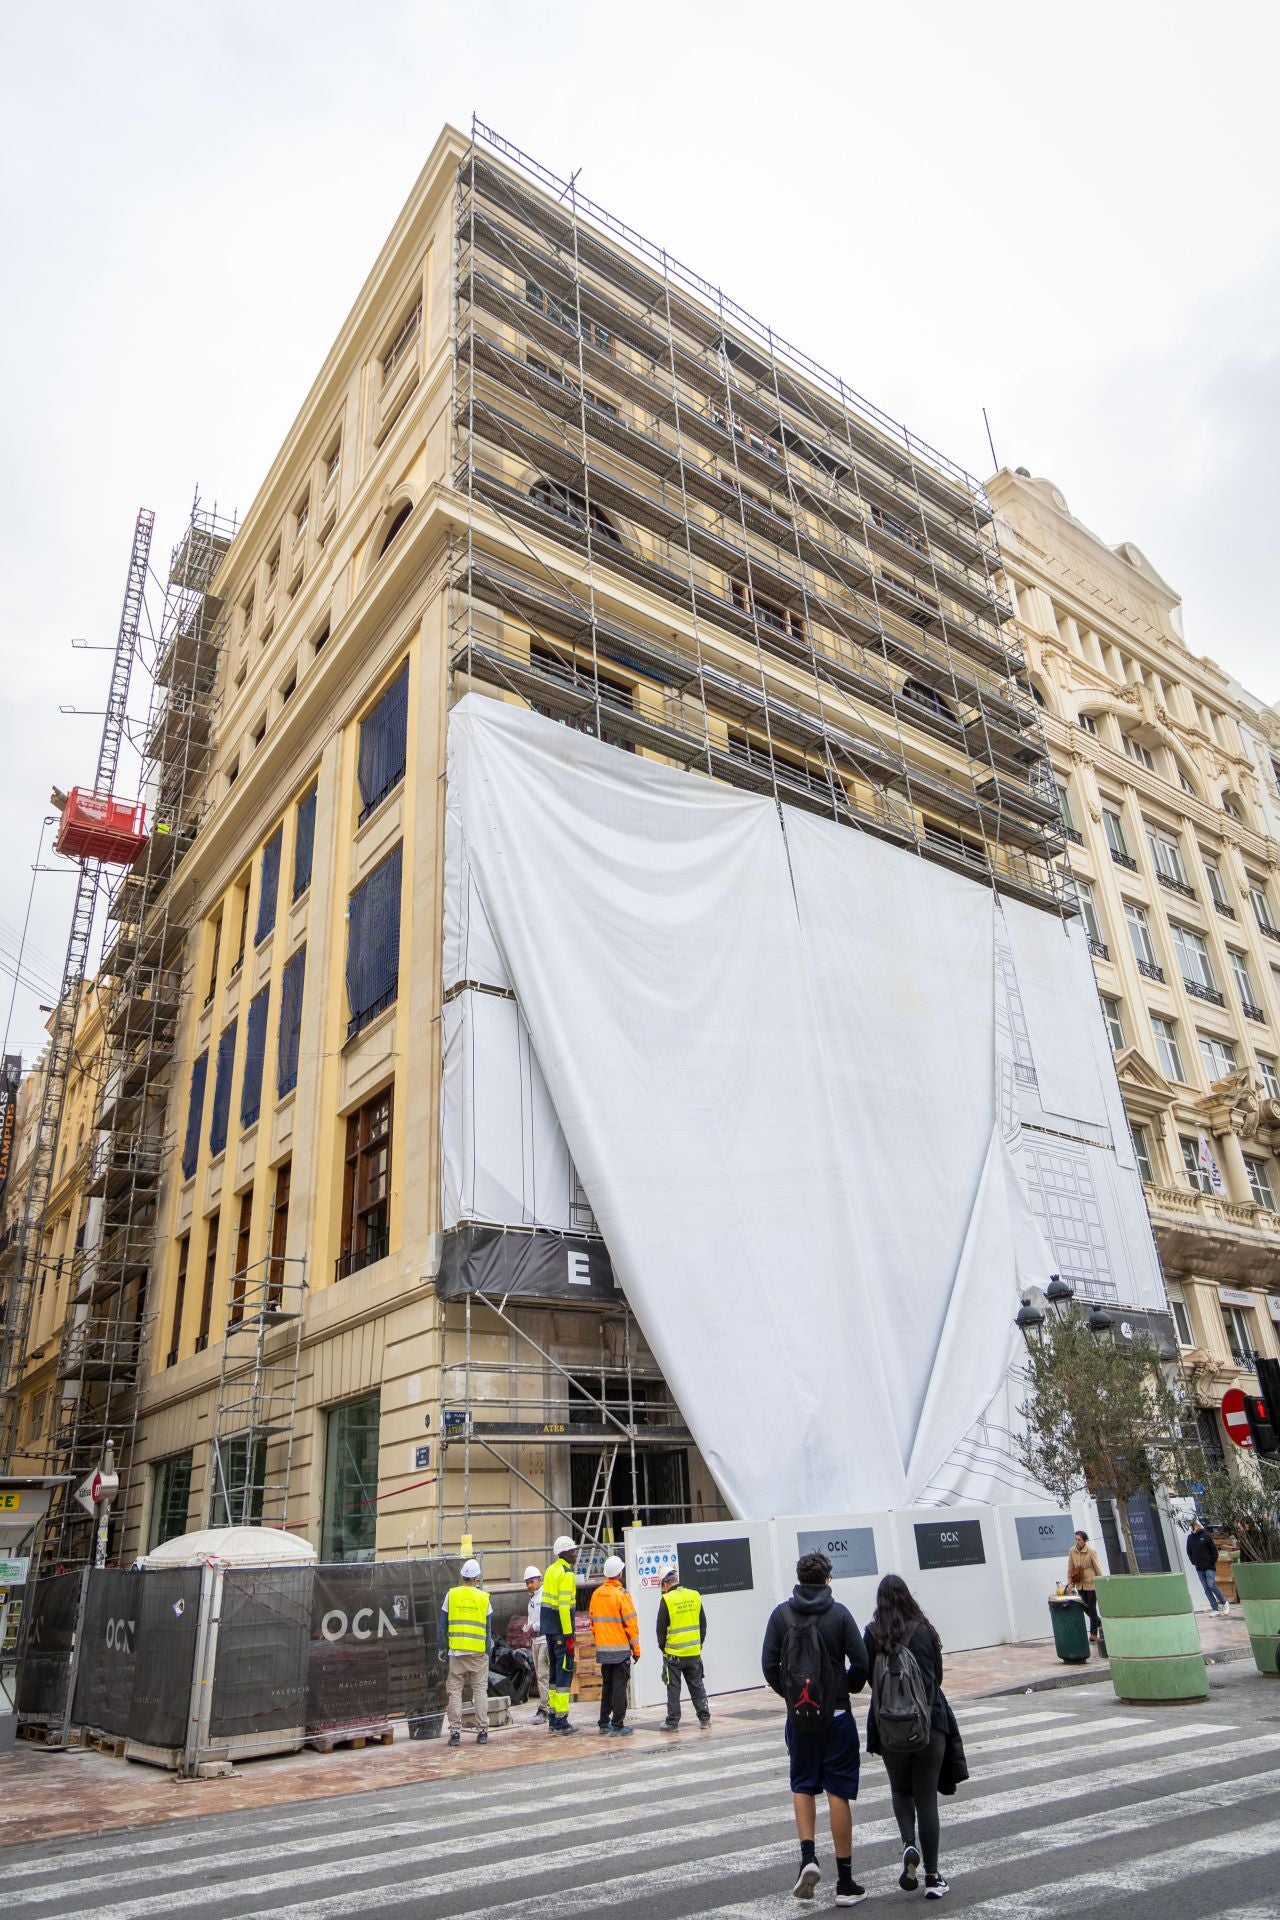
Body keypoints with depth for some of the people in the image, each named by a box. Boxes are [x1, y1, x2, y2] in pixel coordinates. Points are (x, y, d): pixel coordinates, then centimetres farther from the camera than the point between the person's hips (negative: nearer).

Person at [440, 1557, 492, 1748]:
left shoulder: (451, 1595, 0)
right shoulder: (484, 1597, 1)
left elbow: (443, 1624, 3)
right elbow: (489, 1627, 5)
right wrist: (488, 1650, 12)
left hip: (456, 1650, 0)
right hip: (478, 1652, 0)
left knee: (455, 1691, 6)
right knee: (480, 1690, 8)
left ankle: (455, 1732, 3)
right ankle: (483, 1730, 7)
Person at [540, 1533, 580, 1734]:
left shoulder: (550, 1570, 13)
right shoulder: (566, 1573, -14)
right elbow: (564, 1606, -20)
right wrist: (569, 1635, -19)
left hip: (549, 1628, 9)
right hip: (561, 1630, -9)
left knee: (554, 1671, 15)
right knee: (565, 1672, -3)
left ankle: (552, 1719, 21)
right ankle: (561, 1721, -2)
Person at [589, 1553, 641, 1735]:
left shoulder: (596, 1594, 5)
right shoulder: (622, 1594, -13)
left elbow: (593, 1623, 11)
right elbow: (631, 1624, -12)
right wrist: (636, 1649, -4)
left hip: (603, 1650, 6)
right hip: (620, 1649, -6)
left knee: (607, 1686, 16)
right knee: (619, 1687, 0)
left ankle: (604, 1723, 20)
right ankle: (617, 1725, 0)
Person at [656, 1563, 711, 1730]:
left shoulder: (666, 1600, -12)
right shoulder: (695, 1596, 1)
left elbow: (660, 1629, -7)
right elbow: (703, 1624, 9)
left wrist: (662, 1647, 8)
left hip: (673, 1653, -4)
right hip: (694, 1652, 4)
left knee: (673, 1689, 7)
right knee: (697, 1686, 15)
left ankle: (672, 1723, 10)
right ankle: (705, 1719, 18)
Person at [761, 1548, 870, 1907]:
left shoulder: (781, 1614, -3)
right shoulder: (839, 1613, -7)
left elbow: (769, 1664, -4)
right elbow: (861, 1662, -9)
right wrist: (848, 1689, 10)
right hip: (837, 1715, -1)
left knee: (803, 1787, 18)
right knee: (838, 1792, 6)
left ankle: (808, 1856, 1)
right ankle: (845, 1883, 11)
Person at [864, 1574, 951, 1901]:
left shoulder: (873, 1634, -8)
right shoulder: (925, 1630, -6)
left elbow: (869, 1678, -3)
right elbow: (938, 1676, 4)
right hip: (930, 1722, 0)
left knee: (900, 1791, 20)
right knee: (926, 1798, 10)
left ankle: (908, 1845, -2)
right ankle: (933, 1877, 11)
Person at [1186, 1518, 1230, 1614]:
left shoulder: (1206, 1535, -8)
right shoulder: (1190, 1537, 4)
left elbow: (1214, 1549, -4)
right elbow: (1189, 1552, 14)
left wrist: (1213, 1561, -8)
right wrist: (1193, 1562, 4)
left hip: (1209, 1566, -4)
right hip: (1199, 1568, 4)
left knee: (1211, 1585, -13)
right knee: (1207, 1589, 5)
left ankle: (1225, 1602, 10)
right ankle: (1216, 1609, 13)